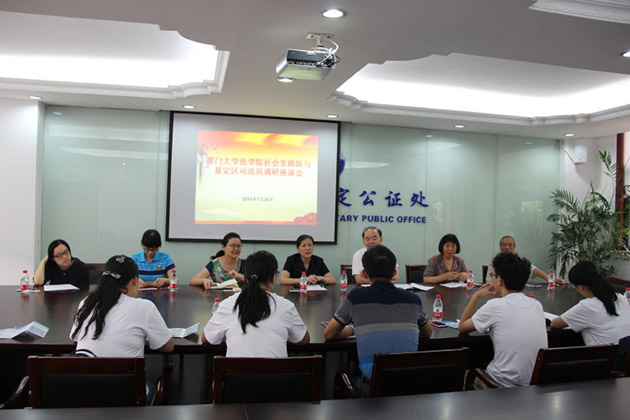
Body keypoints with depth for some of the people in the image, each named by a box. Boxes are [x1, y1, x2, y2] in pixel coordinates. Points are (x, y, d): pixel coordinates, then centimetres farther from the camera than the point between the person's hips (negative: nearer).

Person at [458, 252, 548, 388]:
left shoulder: (495, 306, -17)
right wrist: (500, 296, 21)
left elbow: (462, 327, -1)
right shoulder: (537, 305, 0)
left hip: (506, 385, -6)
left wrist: (477, 295, 8)